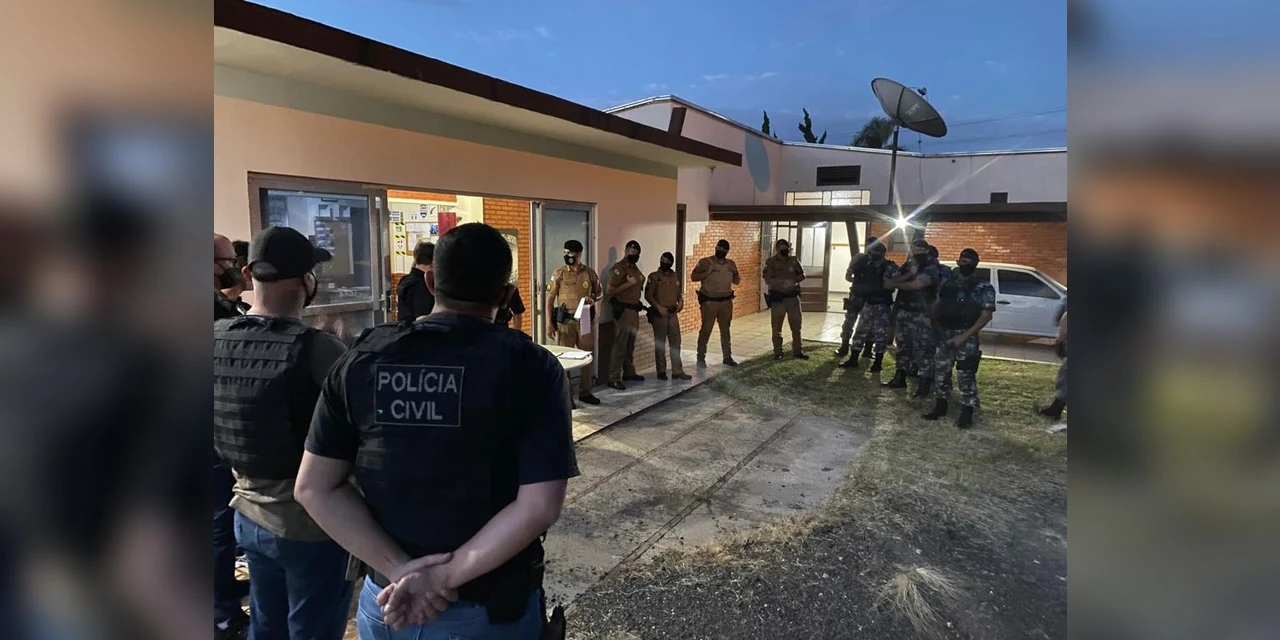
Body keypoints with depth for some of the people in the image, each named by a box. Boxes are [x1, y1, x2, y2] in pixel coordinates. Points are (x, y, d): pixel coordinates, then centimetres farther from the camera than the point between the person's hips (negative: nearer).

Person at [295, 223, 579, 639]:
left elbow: (314, 487, -6)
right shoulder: (531, 366, -16)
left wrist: (398, 569, -10)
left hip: (386, 600, 3)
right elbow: (539, 506, -22)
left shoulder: (364, 359, -6)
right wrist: (445, 578, -15)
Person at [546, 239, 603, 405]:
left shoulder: (590, 273, 4)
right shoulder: (559, 273, -2)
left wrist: (592, 299, -10)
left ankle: (585, 392, 23)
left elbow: (599, 292, 14)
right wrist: (549, 322, -9)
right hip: (565, 320, -2)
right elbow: (550, 298, -2)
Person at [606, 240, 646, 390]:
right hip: (623, 311, -9)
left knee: (630, 345, 16)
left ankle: (629, 373, 27)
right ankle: (614, 379, -4)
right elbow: (609, 291, -20)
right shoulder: (619, 268, -12)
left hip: (634, 310, 9)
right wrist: (628, 283, -21)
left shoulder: (634, 268, 16)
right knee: (620, 345, -7)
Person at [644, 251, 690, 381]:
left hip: (673, 313, 4)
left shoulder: (676, 277, 8)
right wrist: (658, 307, -18)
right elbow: (648, 295, -7)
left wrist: (680, 302, -3)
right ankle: (661, 371, 12)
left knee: (675, 343, 5)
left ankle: (677, 371, 11)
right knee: (660, 344, 3)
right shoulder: (654, 277, -5)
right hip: (659, 314, -4)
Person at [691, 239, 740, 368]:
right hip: (709, 301, -4)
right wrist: (708, 272, -21)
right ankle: (701, 358, 3)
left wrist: (734, 272, -7)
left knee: (725, 329, 11)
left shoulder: (731, 264, 8)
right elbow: (693, 277, -10)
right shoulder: (705, 262, -5)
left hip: (726, 301, 5)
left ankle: (727, 356, 20)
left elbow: (736, 282, 13)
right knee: (706, 329, -4)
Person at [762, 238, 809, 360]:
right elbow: (768, 280, -13)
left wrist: (794, 280, -14)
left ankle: (797, 350, 19)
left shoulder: (794, 260, 4)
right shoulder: (770, 262, -5)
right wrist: (783, 281, -25)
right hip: (777, 298, -3)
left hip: (793, 297, 3)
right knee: (777, 327, 3)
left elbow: (802, 275, 7)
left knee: (796, 325, 8)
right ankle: (778, 352, 12)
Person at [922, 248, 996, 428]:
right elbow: (938, 302, 17)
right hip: (944, 333, 5)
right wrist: (929, 316, -3)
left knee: (966, 376, -3)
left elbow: (986, 316, -10)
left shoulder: (983, 287, -6)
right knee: (940, 370, 11)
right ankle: (940, 406, 25)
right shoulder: (947, 280, 7)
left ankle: (967, 413, 7)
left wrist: (964, 335, -17)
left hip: (966, 336, -4)